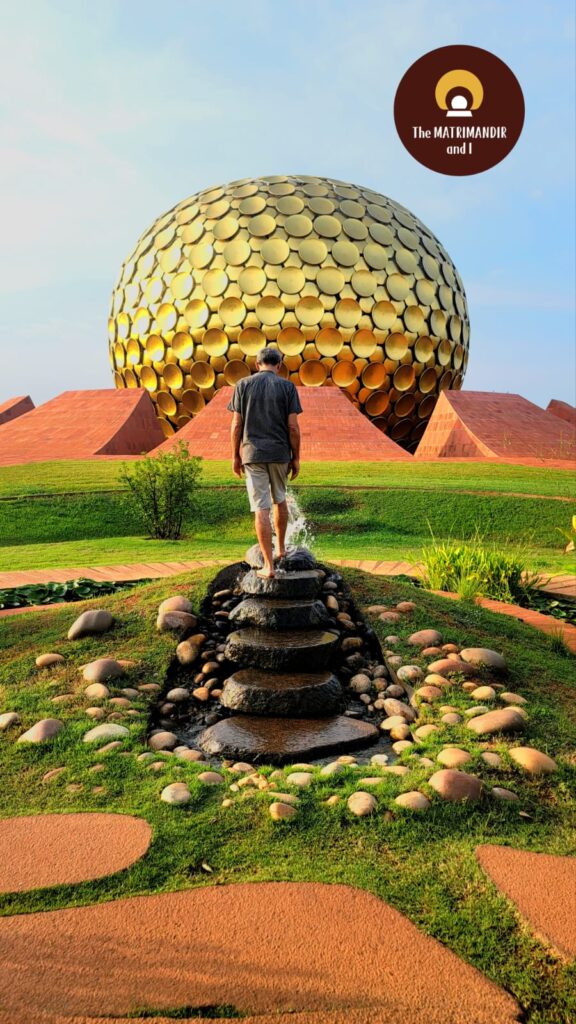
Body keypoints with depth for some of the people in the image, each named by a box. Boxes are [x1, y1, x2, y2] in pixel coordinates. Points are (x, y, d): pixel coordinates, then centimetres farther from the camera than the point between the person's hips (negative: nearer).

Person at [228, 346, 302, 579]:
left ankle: (268, 566, 1)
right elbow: (293, 427, -4)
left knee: (261, 509, -1)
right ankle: (281, 548, 37)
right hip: (280, 454, 1)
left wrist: (235, 456, 7)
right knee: (279, 500, 23)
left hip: (253, 454, -1)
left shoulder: (243, 385, 2)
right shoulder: (287, 387, 1)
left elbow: (236, 425, -1)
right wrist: (296, 458, 4)